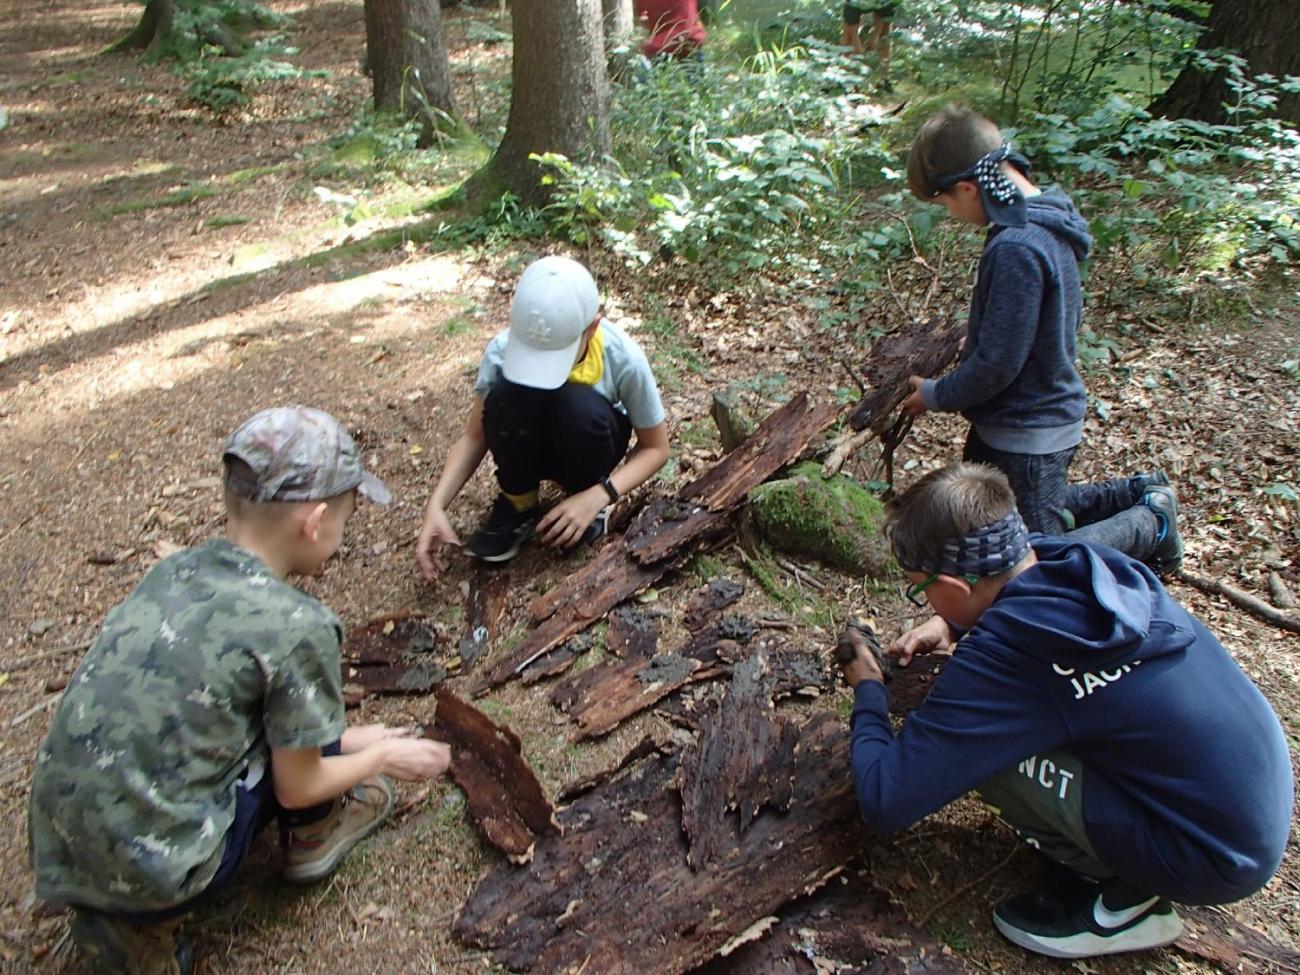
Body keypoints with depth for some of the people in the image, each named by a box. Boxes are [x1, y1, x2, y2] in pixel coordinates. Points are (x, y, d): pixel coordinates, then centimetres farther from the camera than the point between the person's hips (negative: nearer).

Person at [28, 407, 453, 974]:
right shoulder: (297, 626, -17)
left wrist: (345, 739, 24)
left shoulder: (173, 571, 2)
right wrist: (383, 756, 14)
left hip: (57, 859, 6)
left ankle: (132, 924, 15)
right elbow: (297, 787, -5)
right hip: (154, 874, -6)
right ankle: (315, 834, 23)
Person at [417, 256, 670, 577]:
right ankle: (518, 506, -8)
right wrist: (437, 505, -30)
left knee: (579, 406, -36)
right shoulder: (503, 349, -28)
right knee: (505, 396, -33)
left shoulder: (623, 357, -31)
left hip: (590, 442, -1)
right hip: (529, 448, 1)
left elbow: (656, 447, -18)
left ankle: (587, 506, -7)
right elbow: (475, 435, -16)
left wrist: (598, 497, -33)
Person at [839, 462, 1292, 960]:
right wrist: (953, 624, 7)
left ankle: (1127, 898, 2)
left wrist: (868, 691, -4)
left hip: (1219, 858, -7)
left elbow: (885, 802, -21)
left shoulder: (1000, 658, -28)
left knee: (974, 739, -16)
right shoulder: (1087, 562, -7)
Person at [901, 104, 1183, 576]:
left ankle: (1150, 523, 17)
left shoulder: (1016, 249, -29)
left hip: (1027, 436, -9)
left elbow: (997, 364, -25)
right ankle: (1136, 495, 29)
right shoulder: (1047, 221, 1)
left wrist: (935, 395, -10)